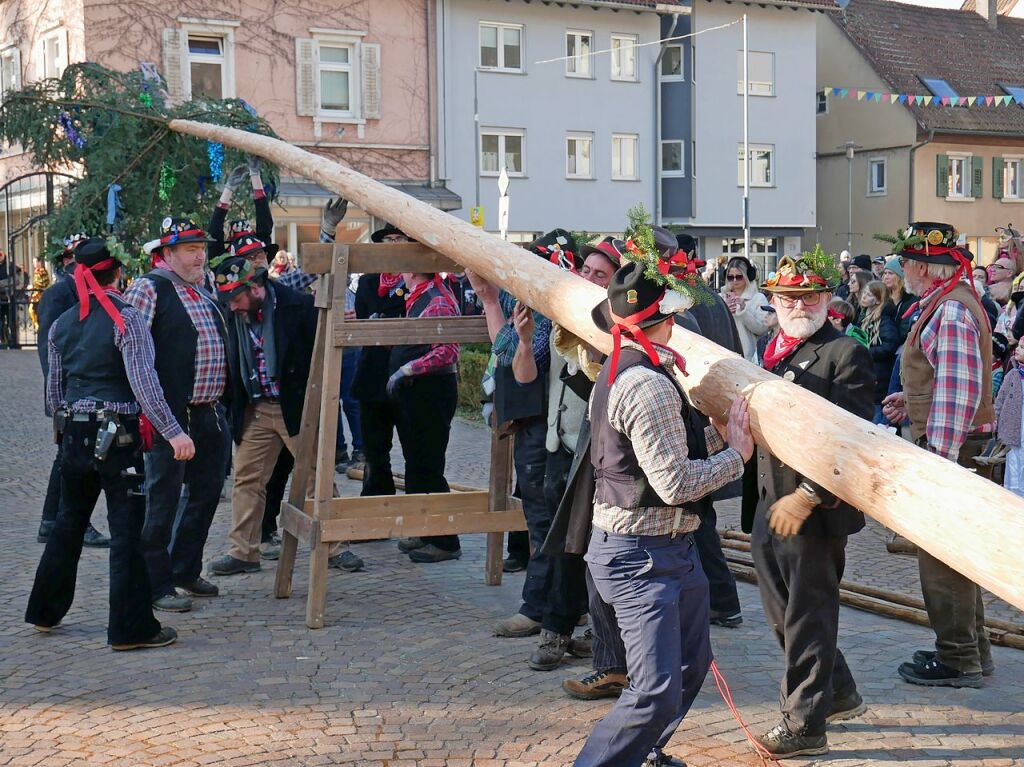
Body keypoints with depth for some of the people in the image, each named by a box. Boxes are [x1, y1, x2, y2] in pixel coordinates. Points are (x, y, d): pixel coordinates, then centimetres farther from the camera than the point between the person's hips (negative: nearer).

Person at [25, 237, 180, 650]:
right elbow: (143, 382, -20)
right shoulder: (126, 319, -11)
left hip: (74, 434, 6)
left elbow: (54, 388, 13)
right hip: (116, 435, -6)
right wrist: (172, 431, -22)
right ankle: (131, 627, 0)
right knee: (126, 530, -2)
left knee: (69, 520, 20)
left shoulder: (61, 324, 8)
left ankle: (45, 611, 30)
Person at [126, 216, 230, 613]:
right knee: (164, 499, 0)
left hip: (209, 413, 8)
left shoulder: (203, 287, 14)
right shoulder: (148, 289, -9)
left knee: (207, 493, 16)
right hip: (171, 416, -8)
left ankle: (186, 570, 31)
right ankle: (158, 584, 10)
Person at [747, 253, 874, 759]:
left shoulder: (846, 354, -12)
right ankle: (839, 694, 36)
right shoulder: (774, 351, 13)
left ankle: (806, 726, 15)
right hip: (770, 508, 8)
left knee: (808, 619, 3)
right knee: (781, 616, 17)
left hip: (816, 511, -8)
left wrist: (808, 496, -24)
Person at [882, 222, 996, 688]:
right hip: (945, 444, 11)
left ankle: (958, 661, 7)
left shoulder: (951, 310, -20)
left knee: (942, 558, -2)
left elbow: (960, 390, -25)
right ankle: (970, 648, 29)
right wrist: (910, 400, 16)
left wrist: (939, 458, -26)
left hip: (948, 446, -11)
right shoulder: (947, 303, 13)